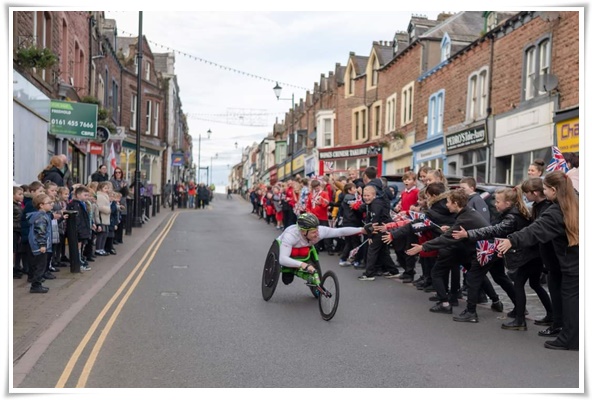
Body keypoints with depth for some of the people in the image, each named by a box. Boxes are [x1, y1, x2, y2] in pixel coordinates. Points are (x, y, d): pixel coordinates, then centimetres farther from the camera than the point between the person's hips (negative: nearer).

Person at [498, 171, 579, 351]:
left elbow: (535, 231, -28)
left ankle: (568, 339, 8)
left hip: (572, 264, -8)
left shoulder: (556, 213, -19)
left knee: (570, 300, 1)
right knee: (576, 300, 14)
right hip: (578, 261, 8)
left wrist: (512, 240, -33)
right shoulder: (575, 205, 5)